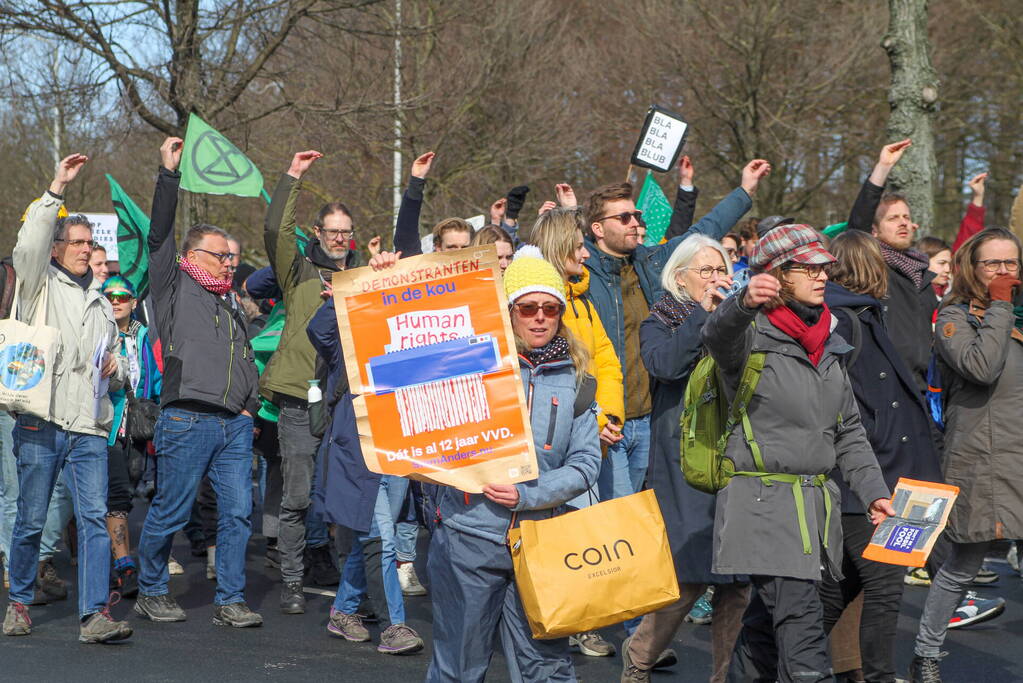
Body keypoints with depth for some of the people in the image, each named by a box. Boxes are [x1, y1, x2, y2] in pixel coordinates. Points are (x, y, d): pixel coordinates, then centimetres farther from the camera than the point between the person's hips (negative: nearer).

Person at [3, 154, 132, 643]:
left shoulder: (99, 301, 23)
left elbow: (118, 372, 31)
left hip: (89, 428, 4)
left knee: (94, 518, -8)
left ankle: (95, 615, -13)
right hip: (41, 423, -4)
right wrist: (56, 190, -18)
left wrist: (115, 368, 6)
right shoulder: (40, 285, 8)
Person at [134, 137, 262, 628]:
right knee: (170, 512, -1)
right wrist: (168, 174, -9)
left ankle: (230, 602, 5)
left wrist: (250, 405, 16)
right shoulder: (174, 287, 6)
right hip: (187, 421, -6)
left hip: (235, 424, 6)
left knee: (237, 511, 0)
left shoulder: (229, 303, 24)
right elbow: (160, 235, -5)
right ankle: (150, 592, 15)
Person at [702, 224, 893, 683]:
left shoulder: (828, 347, 17)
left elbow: (849, 432, 21)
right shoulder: (753, 335, -6)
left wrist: (873, 492, 8)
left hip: (817, 507, 7)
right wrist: (745, 302, -54)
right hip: (763, 505, -7)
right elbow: (718, 335, -32)